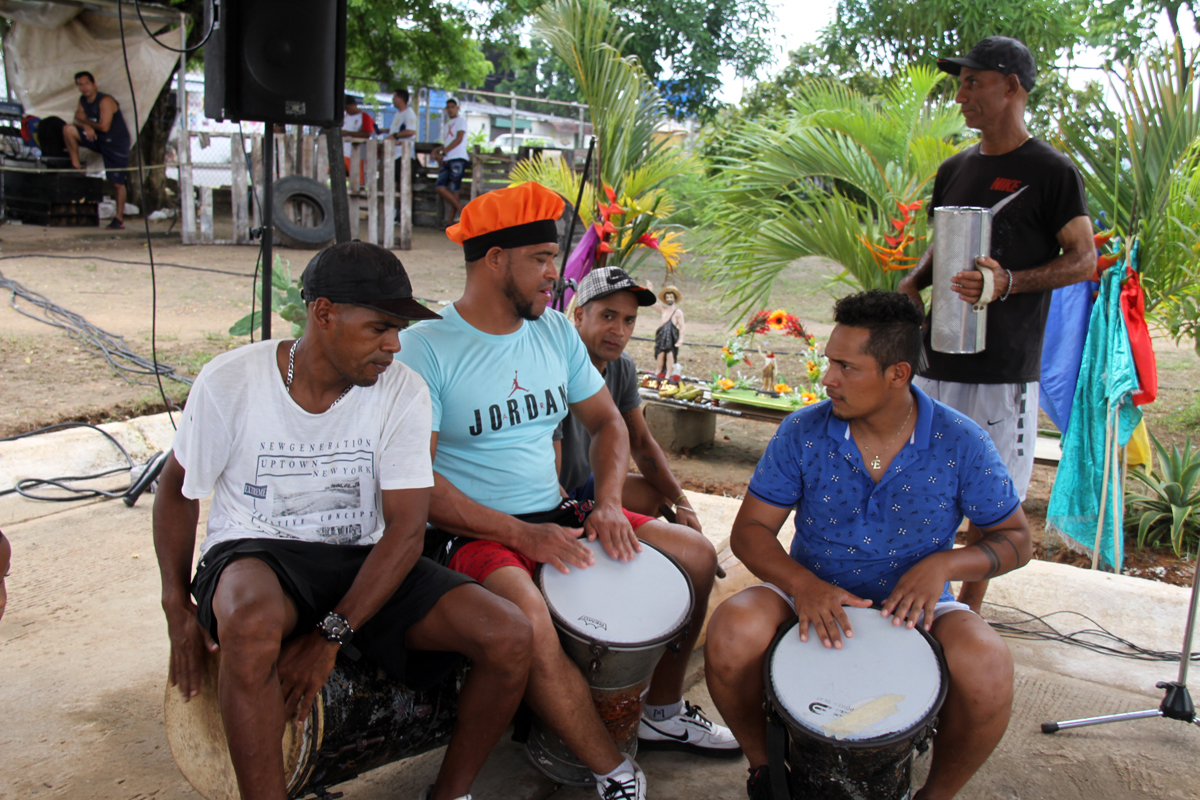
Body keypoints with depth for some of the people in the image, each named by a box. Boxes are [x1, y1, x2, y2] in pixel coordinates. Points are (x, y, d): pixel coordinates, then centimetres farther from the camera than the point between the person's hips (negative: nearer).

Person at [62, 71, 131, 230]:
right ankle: (76, 166, 1)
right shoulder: (83, 100, 5)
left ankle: (119, 220, -1)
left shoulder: (105, 101, -19)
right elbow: (79, 119, 3)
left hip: (117, 142, -7)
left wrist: (86, 121, -9)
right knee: (68, 130, -11)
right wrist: (86, 126, -20)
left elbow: (104, 126, -24)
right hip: (97, 139, 7)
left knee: (118, 183, -7)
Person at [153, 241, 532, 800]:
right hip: (255, 553, -1)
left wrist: (332, 633, -21)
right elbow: (177, 490, 6)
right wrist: (177, 606, -3)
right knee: (252, 626, -41)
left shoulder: (403, 392, -9)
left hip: (366, 560, 2)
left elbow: (407, 529, -12)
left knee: (509, 638, -18)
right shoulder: (230, 382, -10)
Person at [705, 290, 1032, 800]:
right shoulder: (803, 432, -10)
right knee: (730, 636, -29)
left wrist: (943, 565, -21)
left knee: (988, 672, -31)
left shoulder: (960, 444, -11)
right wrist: (803, 584, -26)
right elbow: (750, 529, -6)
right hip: (812, 594, 1)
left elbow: (1016, 538, 0)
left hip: (913, 605, 0)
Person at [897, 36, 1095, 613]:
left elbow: (1084, 259, -6)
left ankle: (969, 609, 17)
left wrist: (1008, 282, -20)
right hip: (940, 354, 6)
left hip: (1005, 365, -6)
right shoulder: (954, 170, 14)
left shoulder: (1052, 172, -4)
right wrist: (913, 282, 2)